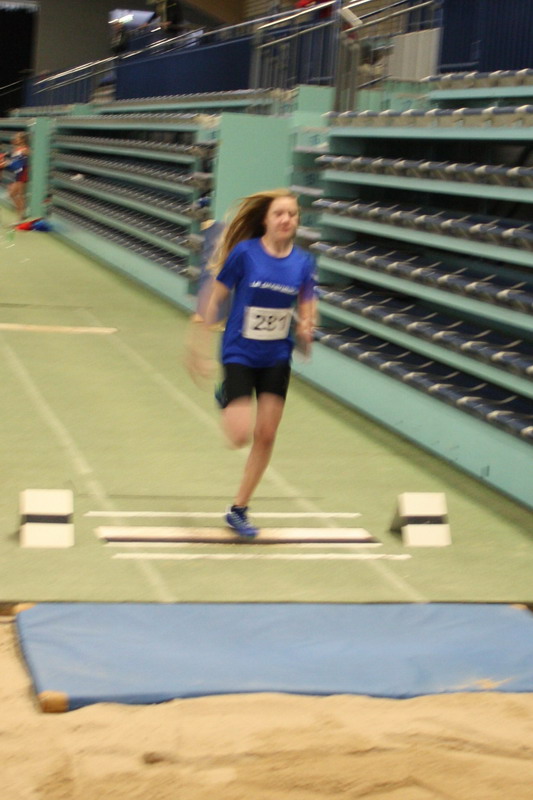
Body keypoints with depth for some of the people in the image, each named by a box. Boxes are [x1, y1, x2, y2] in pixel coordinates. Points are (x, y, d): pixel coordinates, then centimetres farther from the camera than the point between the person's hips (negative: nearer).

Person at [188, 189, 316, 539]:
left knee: (265, 436, 5)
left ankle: (238, 509, 21)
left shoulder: (303, 262, -4)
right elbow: (216, 300, -5)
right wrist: (201, 348, -2)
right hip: (239, 355, -4)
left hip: (277, 359, 4)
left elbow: (306, 311, 4)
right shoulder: (244, 253, -14)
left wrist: (306, 330, -19)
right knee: (241, 435, -12)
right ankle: (226, 398, 24)